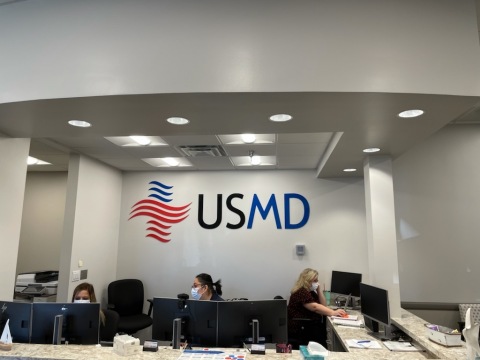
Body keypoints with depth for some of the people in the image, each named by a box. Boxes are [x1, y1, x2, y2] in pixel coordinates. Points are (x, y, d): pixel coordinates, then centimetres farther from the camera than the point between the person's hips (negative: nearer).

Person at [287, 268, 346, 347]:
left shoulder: (311, 291, 14)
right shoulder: (301, 292, -16)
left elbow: (324, 305, 10)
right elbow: (315, 307, -26)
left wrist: (319, 290, 1)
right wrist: (333, 313, -31)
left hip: (309, 324, 9)